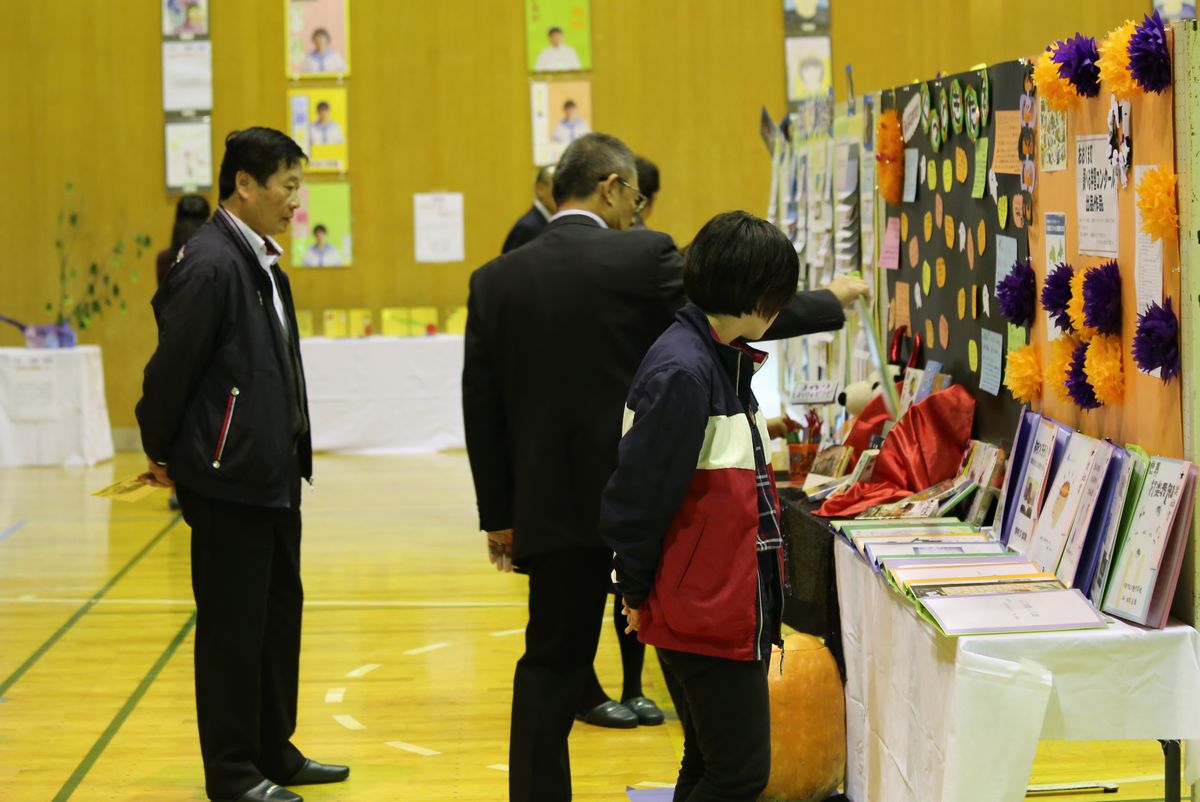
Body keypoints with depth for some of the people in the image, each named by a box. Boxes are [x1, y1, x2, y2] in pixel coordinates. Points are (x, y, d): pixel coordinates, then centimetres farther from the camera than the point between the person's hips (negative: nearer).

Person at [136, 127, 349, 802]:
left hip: (273, 472, 10)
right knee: (232, 624, 0)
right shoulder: (211, 265, -19)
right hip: (229, 476, -10)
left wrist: (292, 451, 13)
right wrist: (162, 455, -5)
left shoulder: (262, 261, 11)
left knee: (279, 612, 16)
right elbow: (171, 367, -16)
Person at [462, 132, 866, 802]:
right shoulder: (643, 257, -9)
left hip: (553, 508, 4)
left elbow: (482, 410, 5)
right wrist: (832, 301, 13)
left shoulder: (495, 281, 3)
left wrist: (499, 515, 13)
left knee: (552, 665, 11)